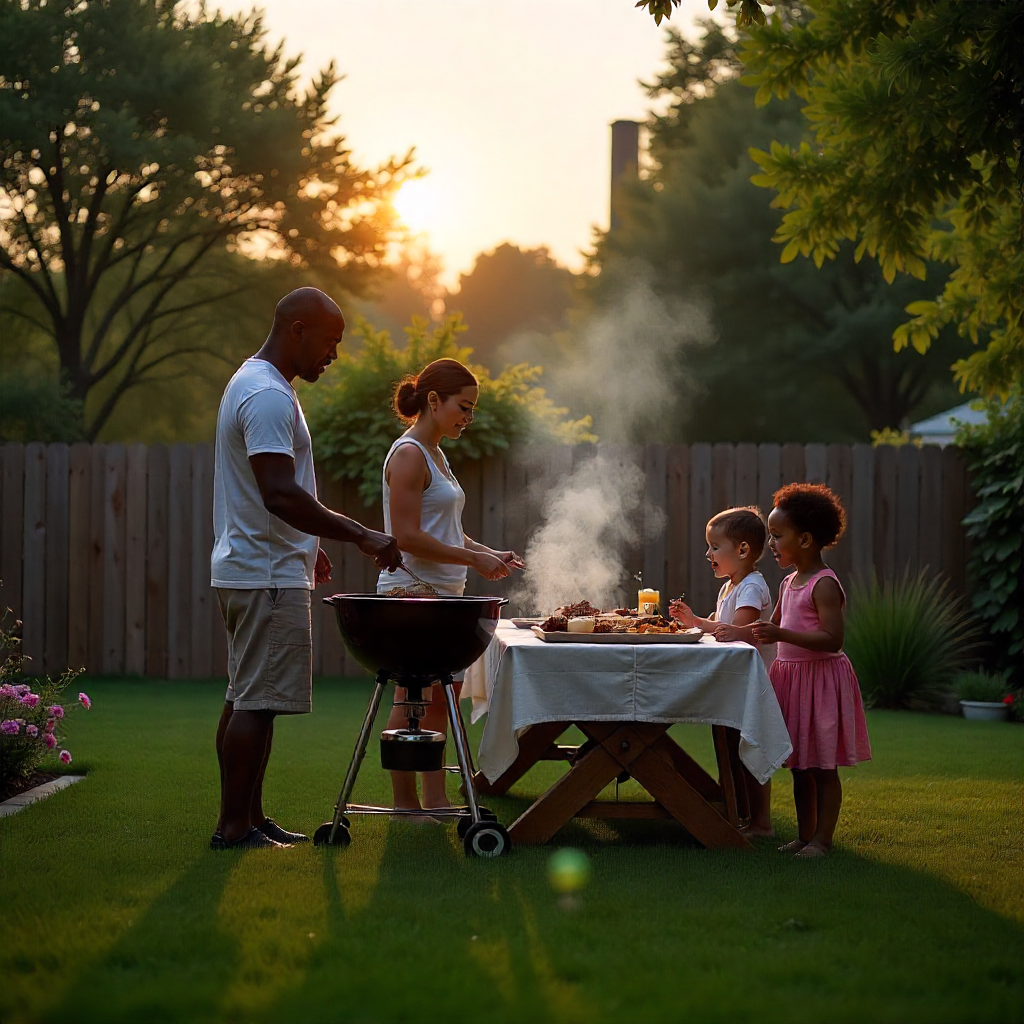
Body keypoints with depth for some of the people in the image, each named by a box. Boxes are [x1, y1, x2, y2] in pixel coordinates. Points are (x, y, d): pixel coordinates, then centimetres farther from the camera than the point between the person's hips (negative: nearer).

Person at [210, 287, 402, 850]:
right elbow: (280, 494, -27)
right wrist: (361, 536, -25)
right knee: (257, 702, -9)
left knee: (244, 698, 11)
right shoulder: (268, 396, -18)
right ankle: (235, 826, -7)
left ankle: (249, 818, 16)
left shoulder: (252, 383, 17)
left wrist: (306, 546, 28)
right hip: (267, 577, -11)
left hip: (245, 568, 11)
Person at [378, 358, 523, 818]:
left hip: (442, 595, 10)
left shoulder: (434, 455, 17)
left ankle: (436, 800, 12)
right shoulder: (408, 456, -13)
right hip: (411, 593, -10)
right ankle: (405, 803, 4)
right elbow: (407, 537, -20)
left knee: (442, 695, 8)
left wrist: (490, 554, 9)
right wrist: (473, 559, -16)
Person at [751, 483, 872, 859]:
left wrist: (782, 635, -30)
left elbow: (832, 639, -24)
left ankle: (822, 838, 4)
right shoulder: (789, 583, 13)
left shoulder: (824, 584, -15)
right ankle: (805, 835, 21)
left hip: (820, 678, -9)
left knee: (822, 767, -1)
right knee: (799, 765, 13)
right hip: (791, 676, 9)